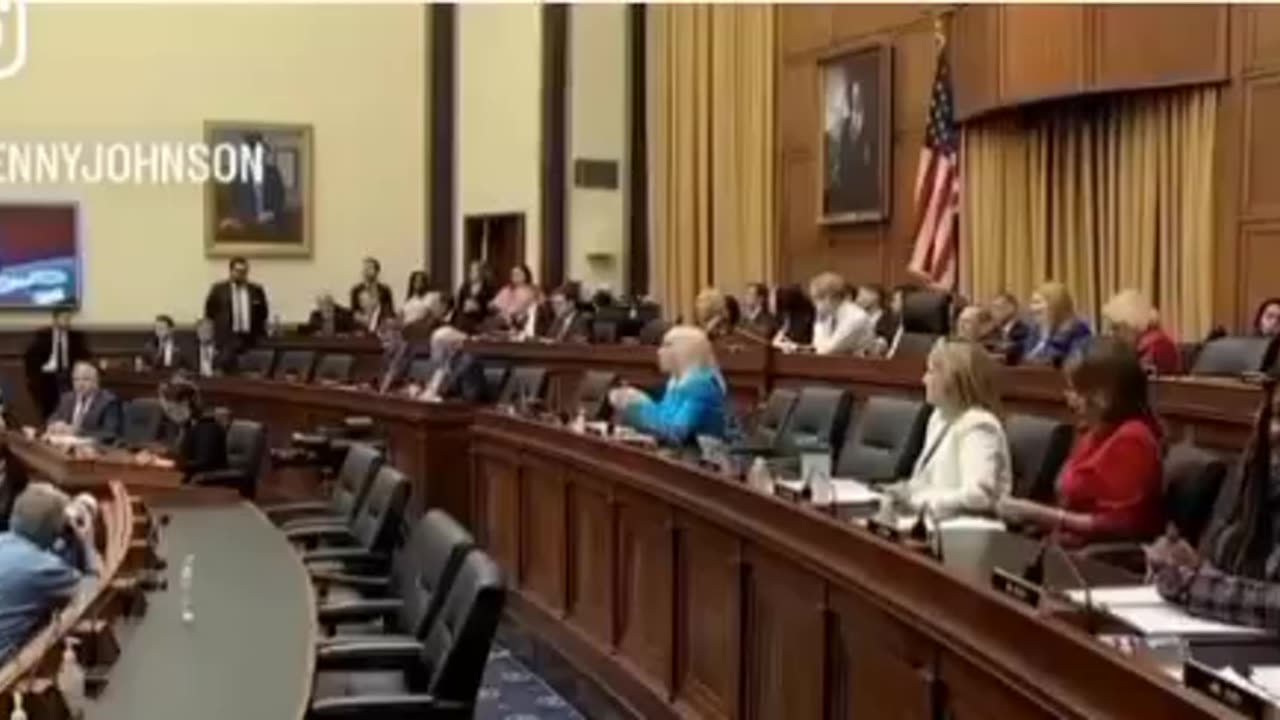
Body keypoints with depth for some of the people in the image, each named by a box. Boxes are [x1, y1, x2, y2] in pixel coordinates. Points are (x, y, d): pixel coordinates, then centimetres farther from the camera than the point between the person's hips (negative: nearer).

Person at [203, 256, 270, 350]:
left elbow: (263, 312, 15)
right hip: (227, 338, -2)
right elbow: (209, 312, 7)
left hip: (250, 337, 2)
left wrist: (260, 334, 7)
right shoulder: (218, 289, 4)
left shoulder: (256, 290, 11)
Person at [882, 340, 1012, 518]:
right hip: (936, 520, 8)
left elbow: (979, 495, -26)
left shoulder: (977, 426, -14)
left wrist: (918, 500, -22)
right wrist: (904, 491, -1)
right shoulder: (941, 416, 15)